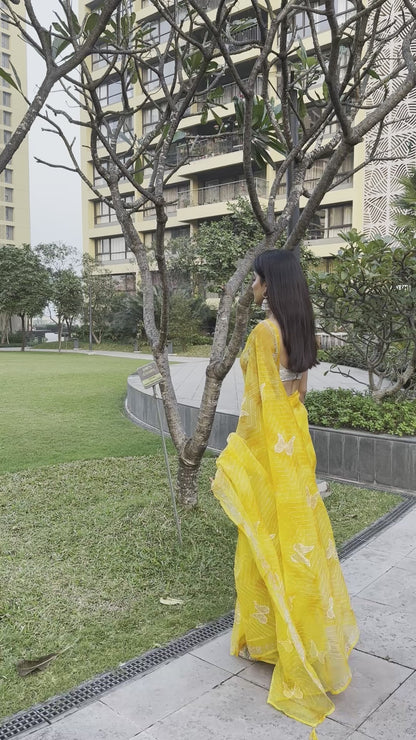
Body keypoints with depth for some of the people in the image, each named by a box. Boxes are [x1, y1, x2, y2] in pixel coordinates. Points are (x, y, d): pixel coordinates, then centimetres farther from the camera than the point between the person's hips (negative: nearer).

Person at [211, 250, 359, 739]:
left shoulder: (264, 332, -19)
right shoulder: (299, 328, 7)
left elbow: (258, 399, -20)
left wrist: (237, 455, -13)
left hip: (268, 443, -8)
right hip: (294, 436, 9)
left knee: (270, 535, 4)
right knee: (297, 528, 18)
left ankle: (266, 634, 22)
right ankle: (308, 629, 35)